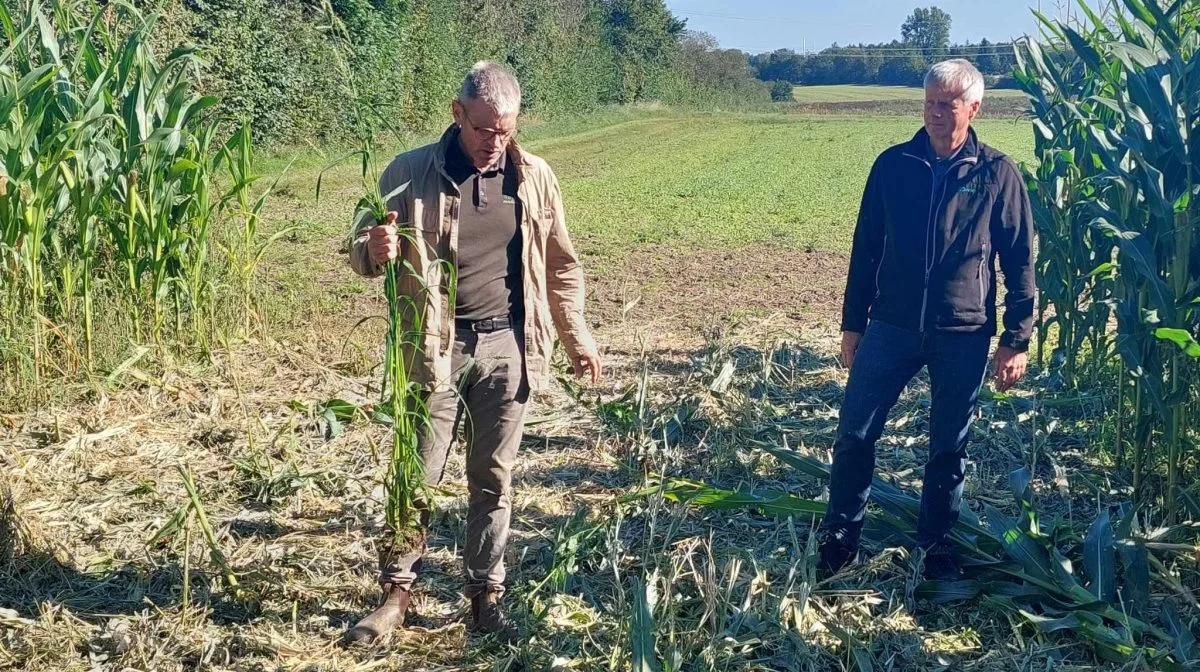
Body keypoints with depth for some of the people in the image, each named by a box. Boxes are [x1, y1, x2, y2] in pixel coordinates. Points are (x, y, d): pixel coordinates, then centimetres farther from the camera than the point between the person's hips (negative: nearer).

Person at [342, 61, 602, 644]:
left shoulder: (535, 177, 3)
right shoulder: (410, 174, -5)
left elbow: (560, 265, 13)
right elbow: (361, 252, 0)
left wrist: (577, 337, 14)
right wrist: (376, 251, -24)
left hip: (507, 346, 2)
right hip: (436, 347, -2)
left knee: (493, 477, 10)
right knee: (415, 474, 4)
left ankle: (486, 594, 23)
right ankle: (397, 591, 20)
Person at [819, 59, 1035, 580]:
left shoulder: (997, 175, -2)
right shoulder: (893, 165, 3)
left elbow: (1020, 262, 1)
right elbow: (865, 248, 8)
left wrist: (1016, 341, -3)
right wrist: (853, 325, 7)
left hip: (963, 336, -1)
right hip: (892, 326, 1)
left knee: (949, 447, 10)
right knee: (854, 433, 0)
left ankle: (936, 542, 29)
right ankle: (840, 536, 17)